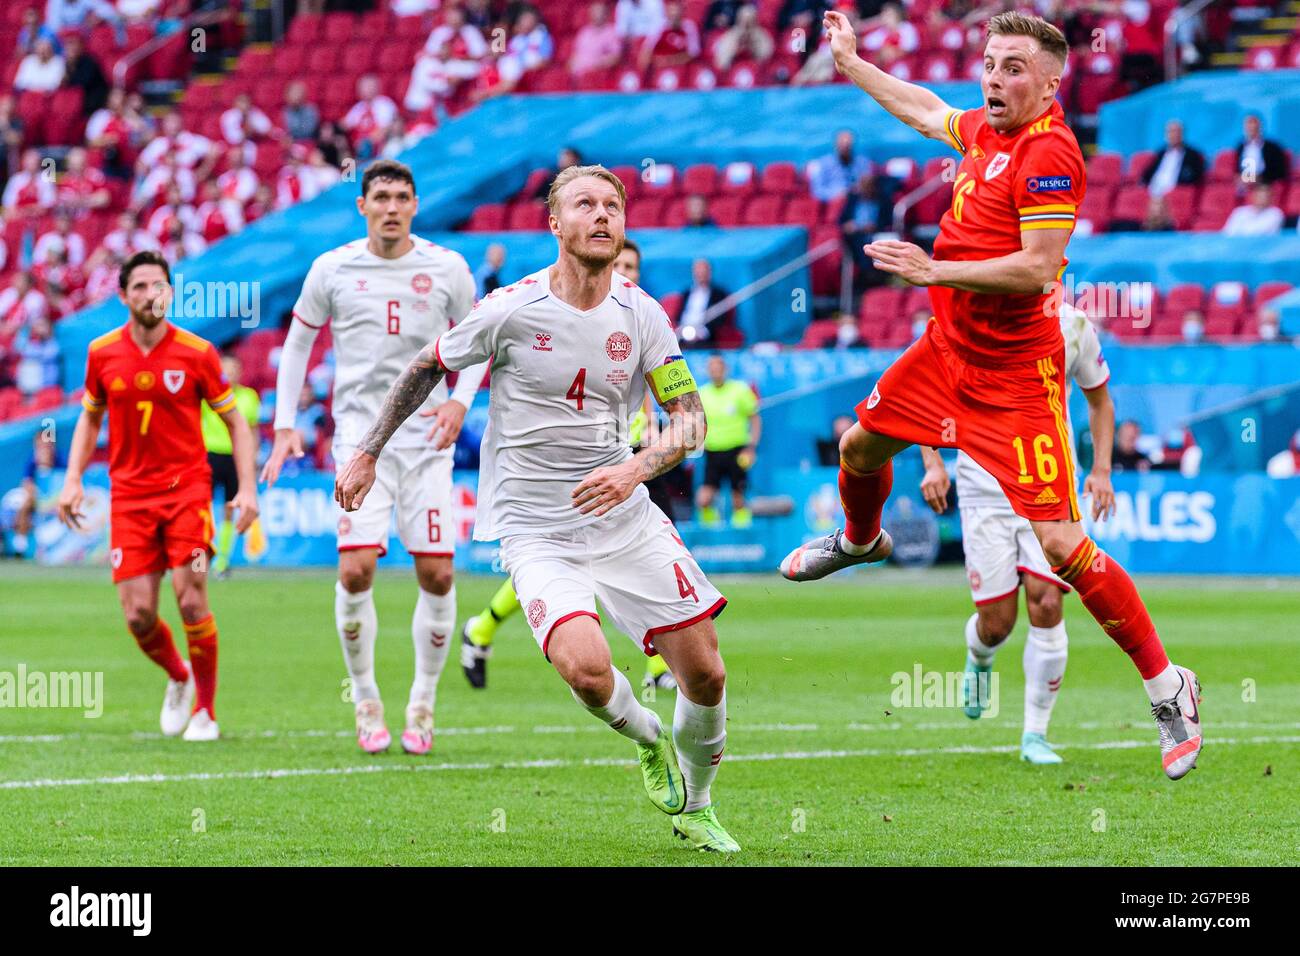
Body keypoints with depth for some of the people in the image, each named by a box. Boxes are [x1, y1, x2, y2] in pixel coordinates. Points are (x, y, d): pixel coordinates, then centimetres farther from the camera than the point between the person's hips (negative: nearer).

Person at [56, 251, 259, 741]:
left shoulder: (197, 353, -5)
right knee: (138, 616, -5)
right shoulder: (103, 353, 2)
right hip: (129, 494, 2)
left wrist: (247, 488, -6)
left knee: (192, 600, -14)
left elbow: (235, 421, 3)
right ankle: (178, 677, 27)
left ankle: (205, 709, 4)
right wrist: (72, 480, 5)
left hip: (187, 488, -2)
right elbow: (90, 418, 17)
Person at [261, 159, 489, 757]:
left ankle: (423, 703, 14)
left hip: (426, 439, 1)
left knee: (437, 574, -4)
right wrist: (284, 426, 6)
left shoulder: (446, 269, 2)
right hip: (361, 436, -1)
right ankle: (366, 702, 3)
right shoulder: (332, 269, 2)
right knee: (356, 569, -14)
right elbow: (297, 343, 13)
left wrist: (460, 402, -3)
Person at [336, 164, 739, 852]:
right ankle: (646, 738, 7)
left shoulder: (641, 315, -2)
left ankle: (694, 808, 26)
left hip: (625, 518, 4)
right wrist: (366, 454, 8)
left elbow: (690, 416, 0)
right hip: (535, 531, -4)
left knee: (705, 673, -1)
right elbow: (427, 368, 4)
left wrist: (637, 467, -19)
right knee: (586, 670, -27)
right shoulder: (510, 310, -11)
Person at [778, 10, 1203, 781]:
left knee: (1061, 547, -14)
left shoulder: (1049, 151, -22)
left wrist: (934, 270, -29)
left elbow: (1038, 267, -28)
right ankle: (861, 541, 63)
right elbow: (927, 111, 27)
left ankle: (1167, 687, -4)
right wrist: (851, 65, 37)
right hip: (949, 348, 9)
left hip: (1013, 377, -9)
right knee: (861, 445, 28)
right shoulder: (984, 131, 4)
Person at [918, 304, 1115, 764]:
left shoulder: (1074, 326, -2)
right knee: (997, 622, -4)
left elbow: (1099, 399, 14)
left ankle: (1035, 734, -1)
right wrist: (933, 463, -10)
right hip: (985, 482, -1)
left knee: (1046, 602, -15)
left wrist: (1101, 470, 2)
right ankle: (979, 659, 37)